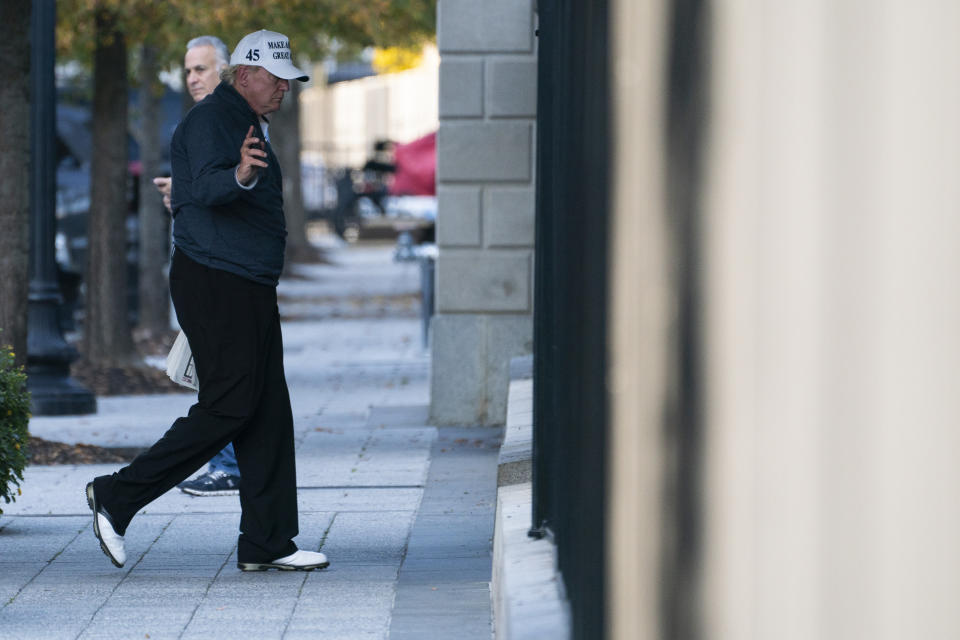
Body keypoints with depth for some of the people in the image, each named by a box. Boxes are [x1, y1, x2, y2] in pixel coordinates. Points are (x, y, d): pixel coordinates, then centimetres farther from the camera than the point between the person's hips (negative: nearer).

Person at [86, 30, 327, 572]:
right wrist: (239, 175, -49)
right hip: (214, 283, -10)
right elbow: (205, 186, -31)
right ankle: (117, 497, -7)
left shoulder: (250, 126, 21)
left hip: (250, 291, 10)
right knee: (229, 406, -13)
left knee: (269, 414, 6)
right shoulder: (209, 121, -12)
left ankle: (267, 543, 9)